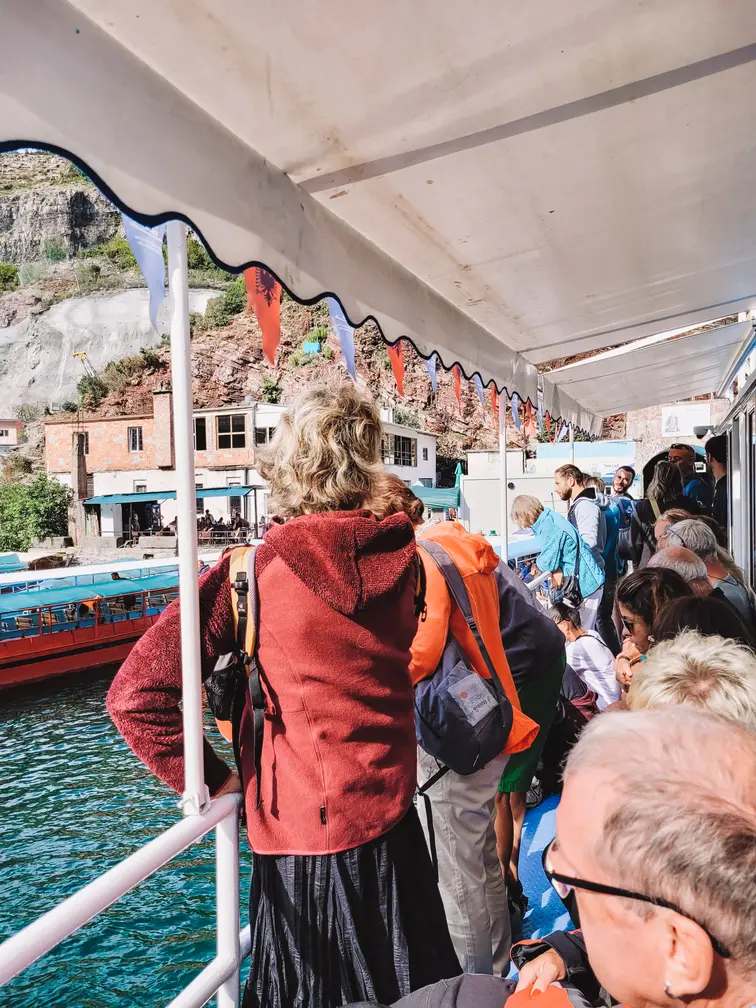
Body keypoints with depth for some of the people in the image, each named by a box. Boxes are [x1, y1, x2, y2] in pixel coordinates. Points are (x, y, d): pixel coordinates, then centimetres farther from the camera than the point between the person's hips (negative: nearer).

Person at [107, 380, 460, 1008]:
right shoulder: (405, 556, -9)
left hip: (300, 843, -3)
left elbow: (134, 696, -18)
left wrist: (211, 780, -8)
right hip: (392, 826, 4)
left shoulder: (251, 572, -19)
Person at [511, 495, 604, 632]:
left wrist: (539, 561, 4)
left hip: (585, 584, -10)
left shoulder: (548, 526, -20)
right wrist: (556, 570, -10)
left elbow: (547, 561, -19)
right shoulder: (551, 519, 10)